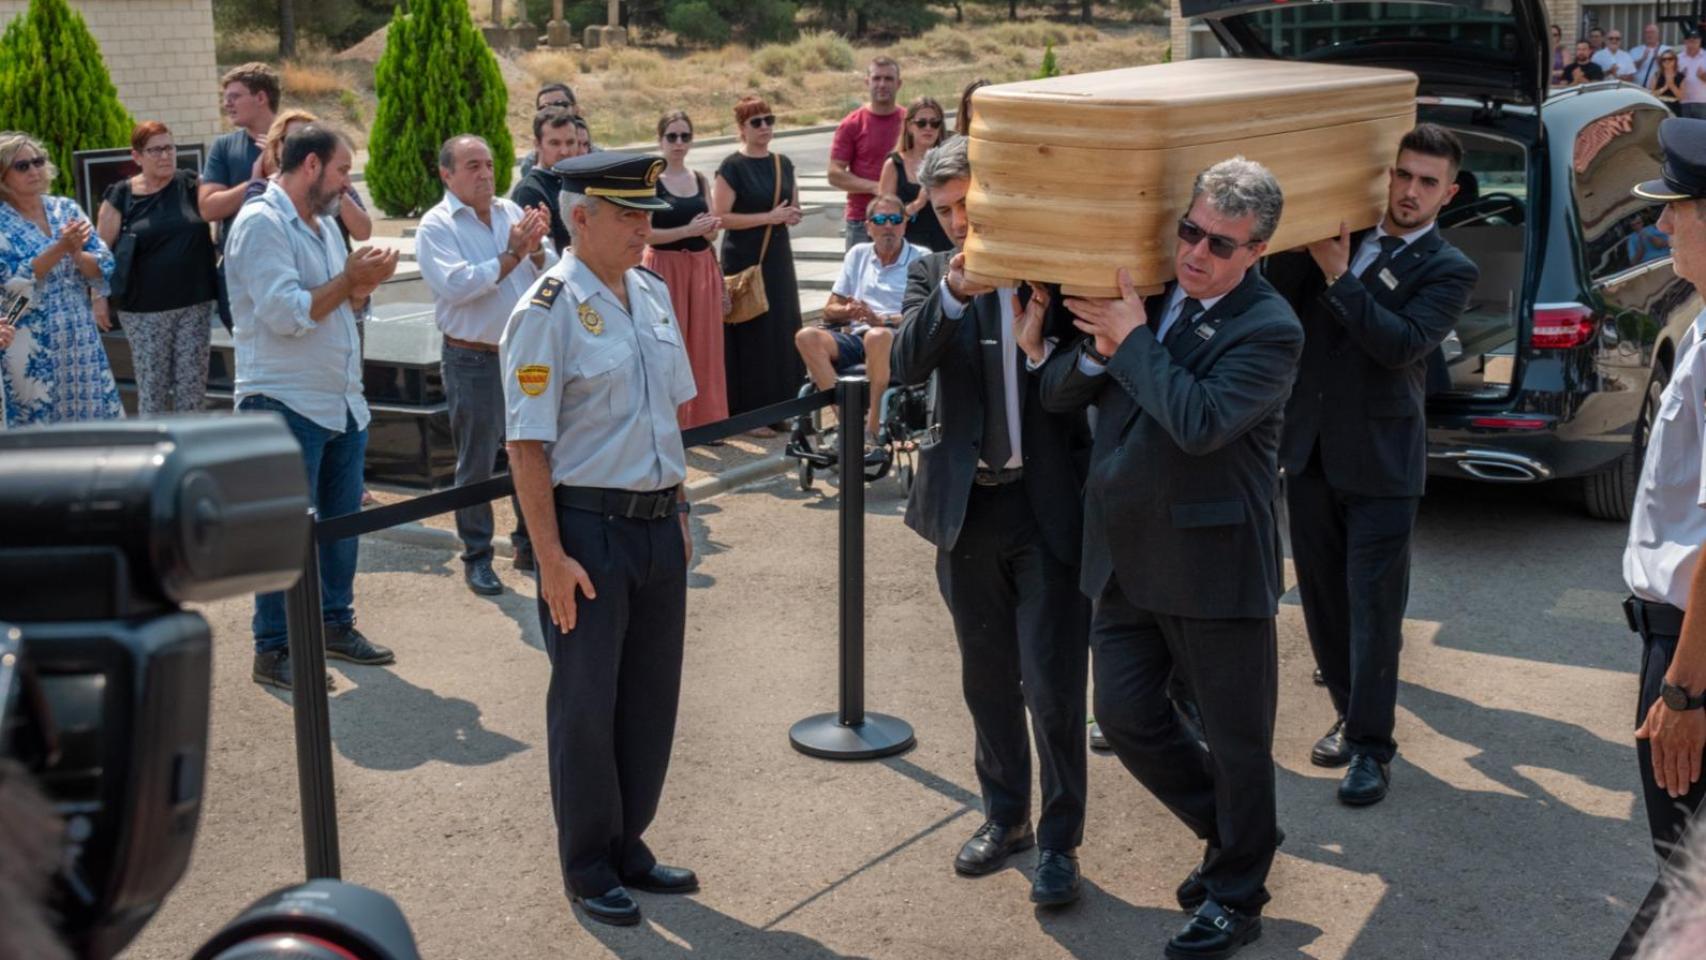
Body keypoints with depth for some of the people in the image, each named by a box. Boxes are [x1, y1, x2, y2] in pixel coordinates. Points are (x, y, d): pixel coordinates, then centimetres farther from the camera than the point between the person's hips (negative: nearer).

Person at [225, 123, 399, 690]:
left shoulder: (324, 224, 16)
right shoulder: (262, 223, -13)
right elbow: (285, 314, -22)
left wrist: (363, 285, 1)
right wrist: (348, 280, -15)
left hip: (342, 401, 9)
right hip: (287, 404, -9)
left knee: (342, 521, 15)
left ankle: (336, 625, 29)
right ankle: (272, 652, 6)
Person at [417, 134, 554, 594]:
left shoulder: (511, 212, 7)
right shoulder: (436, 226, -7)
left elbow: (550, 274, 6)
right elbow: (456, 285, -22)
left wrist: (536, 248, -15)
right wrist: (512, 254, -19)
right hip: (475, 361, -5)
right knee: (477, 464, 4)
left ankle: (530, 544, 29)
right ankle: (476, 558, 15)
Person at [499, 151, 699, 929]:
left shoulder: (652, 292, 8)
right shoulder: (548, 312, -14)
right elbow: (527, 444, -15)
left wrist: (678, 514, 15)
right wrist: (551, 558, -17)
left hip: (657, 523, 7)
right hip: (589, 528, -7)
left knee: (652, 693, 14)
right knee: (586, 702, 6)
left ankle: (628, 845, 31)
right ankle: (588, 867, 22)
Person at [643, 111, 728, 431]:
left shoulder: (700, 180, 11)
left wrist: (711, 227, -7)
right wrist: (687, 230, -19)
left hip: (702, 267, 5)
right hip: (664, 268, -5)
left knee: (704, 347, 7)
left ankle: (704, 417, 16)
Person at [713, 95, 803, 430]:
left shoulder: (783, 164, 10)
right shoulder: (732, 167, -8)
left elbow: (794, 207, 21)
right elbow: (721, 217, -14)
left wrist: (791, 215, -3)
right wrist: (768, 217, -16)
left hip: (778, 256, 6)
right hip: (743, 259, -6)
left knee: (782, 331, 7)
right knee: (750, 333, -4)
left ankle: (779, 407, 17)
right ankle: (749, 413, 2)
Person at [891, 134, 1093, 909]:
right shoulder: (933, 277, 3)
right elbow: (904, 365, -14)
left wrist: (1038, 349, -23)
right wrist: (952, 295, -28)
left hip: (1051, 508, -3)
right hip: (968, 506, 4)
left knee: (1053, 685, 0)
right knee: (987, 679, 17)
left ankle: (1059, 840, 15)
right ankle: (1005, 816, 34)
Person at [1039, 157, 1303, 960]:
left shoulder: (1269, 330, -15)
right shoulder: (1142, 290, 4)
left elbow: (1199, 421, -30)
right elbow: (1055, 392, 6)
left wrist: (1132, 339, -21)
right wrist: (1098, 350, -15)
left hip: (1214, 562, -6)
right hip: (1127, 554, 7)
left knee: (1234, 736, 8)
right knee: (1125, 714, 13)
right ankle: (1230, 834, 37)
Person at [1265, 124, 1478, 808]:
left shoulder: (1449, 271, -5)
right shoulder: (1341, 235, 9)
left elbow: (1402, 344, -20)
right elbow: (1279, 299, 1)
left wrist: (1338, 275, -22)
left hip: (1380, 465, -5)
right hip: (1309, 450, 5)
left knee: (1374, 607, -1)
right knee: (1322, 598, 14)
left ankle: (1370, 745, 9)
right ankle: (1350, 714, 30)